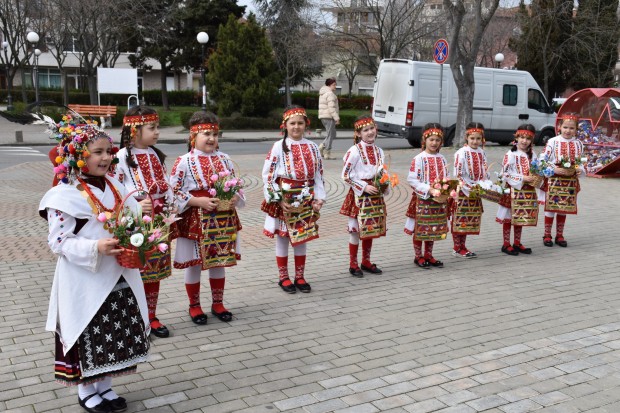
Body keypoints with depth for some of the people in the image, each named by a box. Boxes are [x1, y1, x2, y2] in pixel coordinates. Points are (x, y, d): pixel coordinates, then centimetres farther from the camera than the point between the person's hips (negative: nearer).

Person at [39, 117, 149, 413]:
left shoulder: (115, 187, 6)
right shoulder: (64, 195, -14)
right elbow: (59, 242, -16)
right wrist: (95, 248, -28)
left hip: (120, 278, 7)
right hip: (86, 283, -6)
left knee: (118, 335, 14)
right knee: (88, 337, 7)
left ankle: (104, 387, 32)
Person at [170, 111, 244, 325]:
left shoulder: (225, 159, 4)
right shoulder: (184, 162, -9)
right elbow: (173, 192, -10)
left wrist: (235, 199, -9)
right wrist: (198, 201, -18)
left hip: (223, 221, 4)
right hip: (195, 222, -4)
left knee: (219, 262, 14)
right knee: (194, 264, 8)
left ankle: (218, 303, 30)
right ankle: (194, 306, 25)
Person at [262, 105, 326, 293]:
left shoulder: (312, 147, 4)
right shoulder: (278, 147, -7)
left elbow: (318, 175, 8)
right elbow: (267, 174, -8)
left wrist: (319, 198, -1)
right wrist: (277, 199, -14)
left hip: (305, 200, 3)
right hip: (283, 199, -3)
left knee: (302, 237, 11)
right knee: (282, 237, 6)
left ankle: (300, 277, 23)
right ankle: (283, 277, 19)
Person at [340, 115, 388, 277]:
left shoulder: (379, 151, 8)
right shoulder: (354, 151, -11)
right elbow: (346, 176, -12)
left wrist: (385, 186, -1)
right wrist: (364, 187, -16)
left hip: (375, 196, 6)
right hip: (359, 196, -6)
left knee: (370, 230, 13)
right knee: (356, 230, 1)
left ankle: (366, 262, 26)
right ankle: (353, 264, 12)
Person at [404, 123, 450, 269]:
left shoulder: (441, 158, 8)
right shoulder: (418, 159, -10)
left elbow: (446, 177, 14)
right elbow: (412, 180, -14)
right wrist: (429, 190, -20)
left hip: (439, 200, 5)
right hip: (422, 199, -5)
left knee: (434, 228, 13)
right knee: (419, 229, 2)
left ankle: (428, 255, 26)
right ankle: (418, 256, 17)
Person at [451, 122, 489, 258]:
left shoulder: (482, 153, 8)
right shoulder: (461, 153, -11)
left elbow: (485, 172, 14)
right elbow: (458, 175, -13)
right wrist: (469, 188, -17)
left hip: (476, 193, 6)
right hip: (462, 193, -6)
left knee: (470, 221, 12)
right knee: (459, 220, -1)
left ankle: (462, 246, 22)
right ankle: (457, 248, 8)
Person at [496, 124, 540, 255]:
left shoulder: (532, 155, 8)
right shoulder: (510, 154, -11)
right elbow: (505, 174, -16)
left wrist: (535, 179, -3)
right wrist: (523, 178, -19)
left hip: (528, 192, 6)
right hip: (513, 191, -6)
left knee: (520, 218, 15)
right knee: (508, 218, 3)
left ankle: (517, 243, 26)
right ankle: (506, 244, 12)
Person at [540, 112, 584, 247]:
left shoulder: (578, 144, 3)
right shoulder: (552, 142, -8)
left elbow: (581, 162, 11)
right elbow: (543, 160, -8)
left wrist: (576, 170, -9)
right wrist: (555, 169, -19)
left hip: (570, 182, 3)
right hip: (553, 181, -3)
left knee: (564, 208, 13)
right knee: (550, 208, 3)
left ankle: (559, 235, 25)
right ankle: (547, 235, 16)